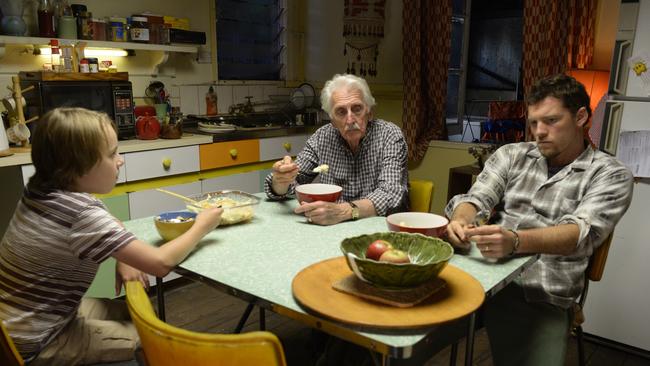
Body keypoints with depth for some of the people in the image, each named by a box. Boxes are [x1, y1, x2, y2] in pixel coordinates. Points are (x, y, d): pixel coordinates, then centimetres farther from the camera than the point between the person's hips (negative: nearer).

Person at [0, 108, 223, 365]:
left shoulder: (44, 191, -3)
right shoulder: (82, 215, -30)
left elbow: (110, 225, 13)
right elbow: (161, 263, -28)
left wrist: (124, 257, -7)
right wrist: (201, 227, -12)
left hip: (25, 319, 8)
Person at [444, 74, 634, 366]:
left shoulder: (611, 175, 4)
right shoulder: (511, 155, 15)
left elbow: (582, 233, -12)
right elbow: (475, 199, 4)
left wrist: (516, 241, -32)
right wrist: (461, 222, -22)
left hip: (543, 298, -2)